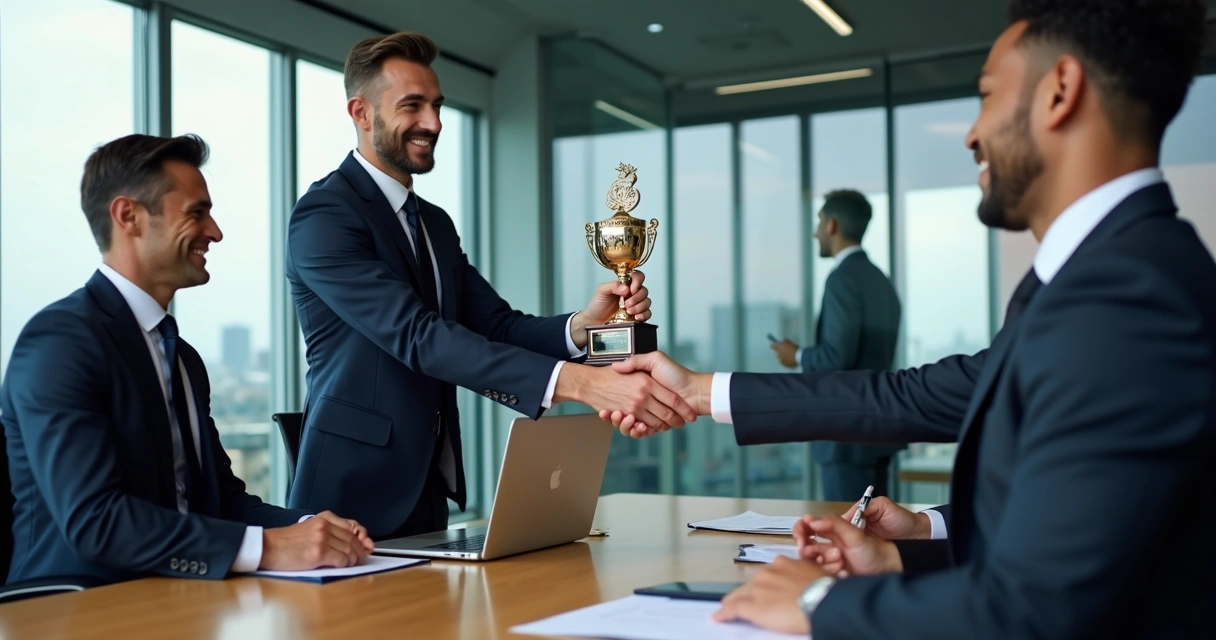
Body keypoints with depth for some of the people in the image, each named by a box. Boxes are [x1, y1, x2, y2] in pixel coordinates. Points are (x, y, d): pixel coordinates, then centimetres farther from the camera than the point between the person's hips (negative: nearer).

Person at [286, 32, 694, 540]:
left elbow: (496, 326, 3)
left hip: (429, 491, 8)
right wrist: (577, 382, -35)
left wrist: (582, 326, -19)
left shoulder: (436, 224, 13)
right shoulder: (323, 216, -15)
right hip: (356, 494, -7)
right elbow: (417, 336, -26)